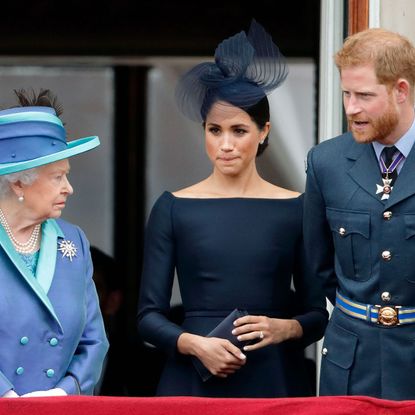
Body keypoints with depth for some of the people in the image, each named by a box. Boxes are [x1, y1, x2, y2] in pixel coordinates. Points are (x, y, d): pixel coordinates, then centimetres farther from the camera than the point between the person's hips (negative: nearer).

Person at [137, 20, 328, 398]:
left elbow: (318, 314, 5)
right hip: (194, 381, 0)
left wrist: (284, 328, -14)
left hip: (274, 381, 0)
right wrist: (196, 344, -16)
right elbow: (149, 316, 1)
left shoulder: (296, 209, 3)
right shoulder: (173, 209, 2)